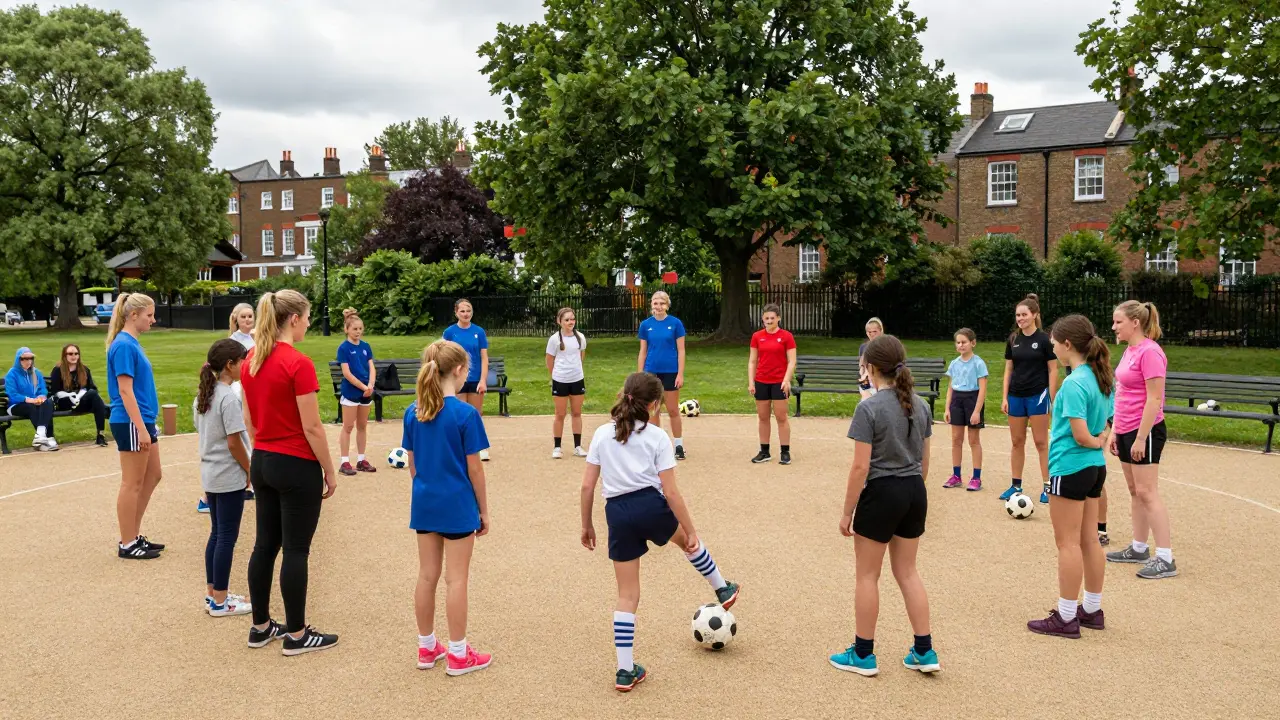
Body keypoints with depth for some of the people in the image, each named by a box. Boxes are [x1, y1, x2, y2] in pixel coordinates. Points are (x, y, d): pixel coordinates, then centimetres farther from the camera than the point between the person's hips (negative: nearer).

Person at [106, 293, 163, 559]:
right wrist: (141, 429, -22)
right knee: (133, 483, 0)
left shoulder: (132, 343, 12)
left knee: (153, 476, 15)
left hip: (143, 421, 10)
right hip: (131, 424, -10)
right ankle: (127, 544, 10)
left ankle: (134, 536, 24)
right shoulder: (124, 345, -16)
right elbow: (125, 391, -20)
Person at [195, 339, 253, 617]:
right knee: (227, 538, 0)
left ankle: (212, 592, 24)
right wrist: (249, 470, -8)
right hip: (230, 478, -9)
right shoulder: (229, 397, -19)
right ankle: (220, 601, 7)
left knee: (216, 534, 16)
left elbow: (202, 433, 14)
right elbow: (234, 442, -20)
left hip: (210, 475, 9)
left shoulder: (203, 395, 8)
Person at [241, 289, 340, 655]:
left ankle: (261, 627, 24)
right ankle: (297, 635, 11)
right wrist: (330, 472, -7)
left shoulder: (251, 361, 5)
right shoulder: (299, 364, -19)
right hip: (297, 466, -8)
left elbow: (249, 420, 12)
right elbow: (311, 427, -17)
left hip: (261, 463, 8)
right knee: (295, 550, 1)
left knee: (265, 545, 14)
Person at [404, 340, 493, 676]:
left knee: (427, 576, 14)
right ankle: (458, 655, 13)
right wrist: (484, 511, -1)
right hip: (457, 506, -5)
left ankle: (426, 647, 25)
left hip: (425, 504, 5)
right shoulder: (466, 414, -16)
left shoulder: (413, 413, 0)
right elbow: (474, 469, -11)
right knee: (456, 579, 3)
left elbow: (412, 464, 7)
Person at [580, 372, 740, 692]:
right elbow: (670, 492, -6)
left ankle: (626, 671, 12)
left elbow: (587, 485, 5)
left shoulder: (602, 433, 6)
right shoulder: (657, 437, -3)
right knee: (686, 538, 34)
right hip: (651, 505, -2)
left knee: (627, 596, 11)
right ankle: (722, 589, 51)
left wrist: (586, 525, 17)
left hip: (617, 513, 2)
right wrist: (691, 532, 0)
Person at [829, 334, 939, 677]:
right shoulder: (920, 405, 5)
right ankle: (924, 651, 19)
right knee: (907, 572, 17)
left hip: (881, 494, -7)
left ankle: (863, 654, 17)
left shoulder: (869, 408, -17)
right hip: (914, 494, 7)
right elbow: (924, 461, 12)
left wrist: (847, 512, -10)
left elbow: (861, 467, -17)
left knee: (867, 575, 7)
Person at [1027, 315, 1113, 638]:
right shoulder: (1101, 378, 7)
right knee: (1089, 540, 16)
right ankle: (1092, 610, 25)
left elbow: (1080, 435, -22)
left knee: (1068, 543, 0)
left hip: (1071, 468, -9)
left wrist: (1096, 442, -4)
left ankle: (1066, 618, 8)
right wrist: (1101, 439, -1)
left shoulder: (1074, 383, -21)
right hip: (1095, 467, 9)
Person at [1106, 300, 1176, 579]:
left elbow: (1154, 399, -19)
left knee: (1146, 493, -8)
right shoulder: (1130, 350, 11)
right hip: (1127, 431, 9)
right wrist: (1116, 431, 18)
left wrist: (1141, 438, -20)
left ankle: (1165, 559, -3)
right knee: (1134, 491, 14)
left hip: (1145, 431, -9)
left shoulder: (1150, 352, -17)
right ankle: (1139, 548, 23)